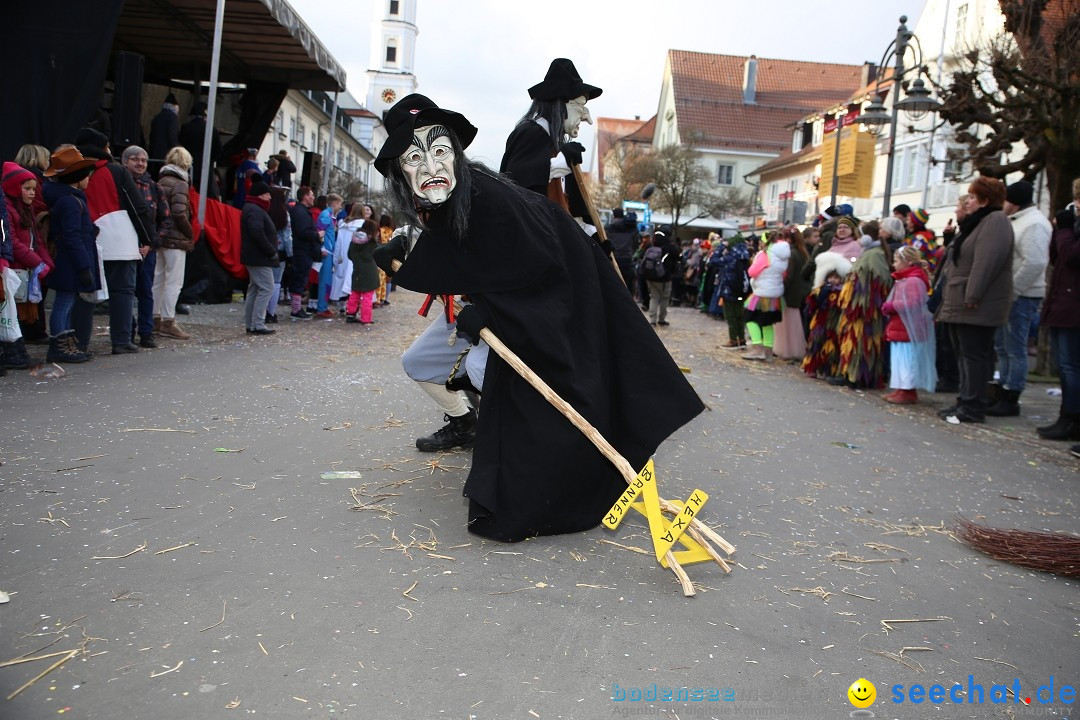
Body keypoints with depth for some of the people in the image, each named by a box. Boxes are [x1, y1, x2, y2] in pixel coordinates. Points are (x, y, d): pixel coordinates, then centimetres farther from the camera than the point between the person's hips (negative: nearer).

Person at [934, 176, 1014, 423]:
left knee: (973, 355, -8)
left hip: (977, 307, -10)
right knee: (965, 354, 12)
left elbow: (986, 262, -22)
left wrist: (972, 296, -26)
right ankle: (966, 401, 18)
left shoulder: (995, 221, -11)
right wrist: (950, 299, 20)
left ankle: (973, 407, -5)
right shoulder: (977, 222, 21)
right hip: (961, 305, 10)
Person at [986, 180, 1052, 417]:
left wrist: (1012, 291, -21)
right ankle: (1003, 391, 25)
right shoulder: (1016, 221, 16)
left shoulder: (1033, 224, -16)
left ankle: (1010, 399, 2)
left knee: (1015, 349, -4)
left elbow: (1035, 263, -25)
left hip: (1020, 297, -10)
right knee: (1002, 346, 15)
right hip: (1008, 294, 10)